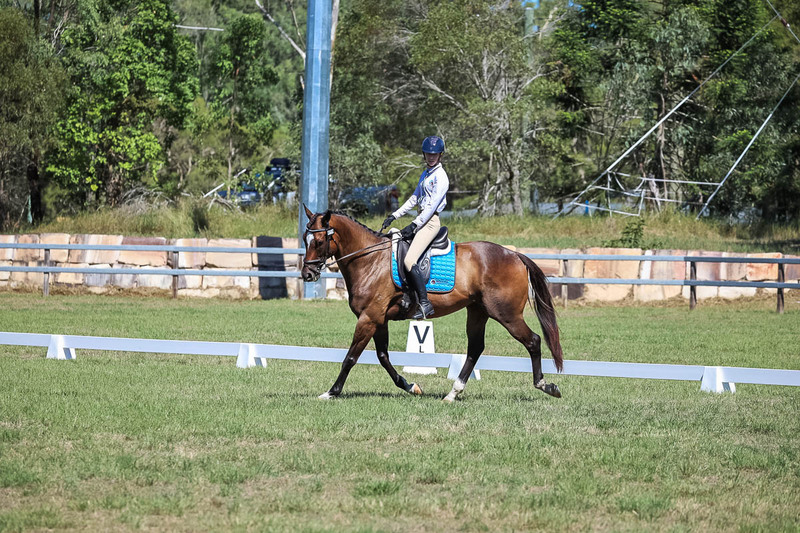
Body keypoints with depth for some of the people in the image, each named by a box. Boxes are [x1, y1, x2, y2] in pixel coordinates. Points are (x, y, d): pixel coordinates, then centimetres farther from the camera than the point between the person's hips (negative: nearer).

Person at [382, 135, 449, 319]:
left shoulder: (441, 177, -10)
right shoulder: (425, 174, 18)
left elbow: (433, 205, -17)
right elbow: (414, 199, 23)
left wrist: (414, 225, -20)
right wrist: (394, 216, 15)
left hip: (431, 221, -10)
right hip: (421, 220, 10)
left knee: (409, 260, -22)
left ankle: (425, 303, -21)